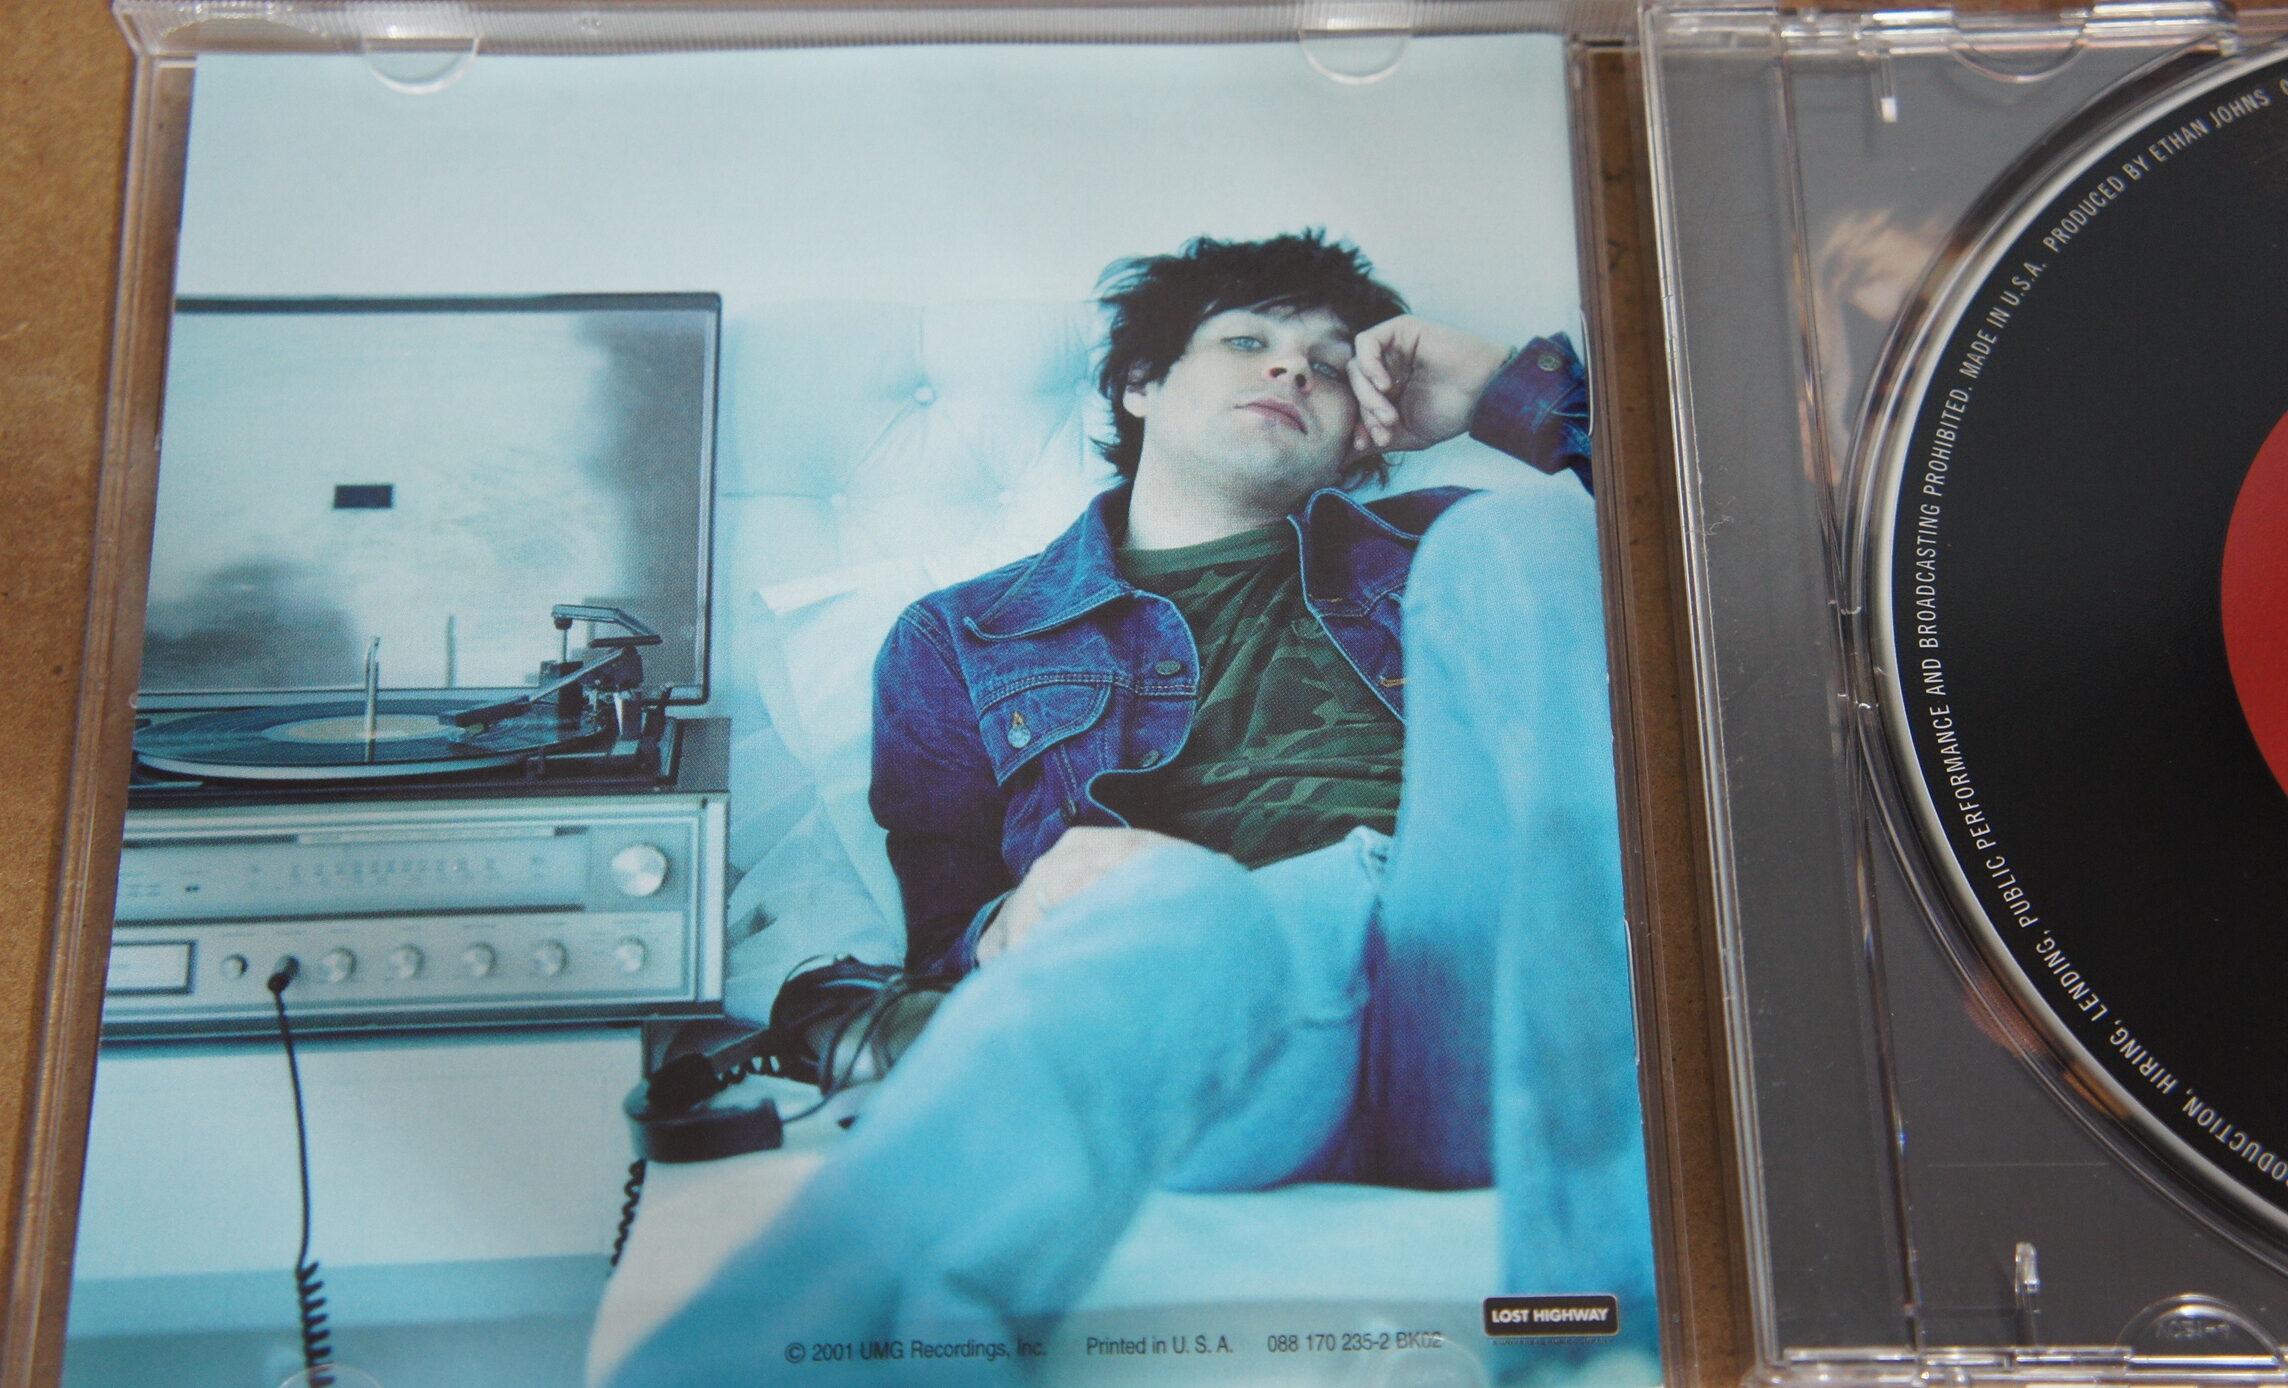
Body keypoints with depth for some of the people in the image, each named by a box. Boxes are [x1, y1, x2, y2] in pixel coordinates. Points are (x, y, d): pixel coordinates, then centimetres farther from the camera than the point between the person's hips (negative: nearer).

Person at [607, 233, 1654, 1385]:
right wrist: (1017, 930, -11)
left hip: (1491, 973, 3)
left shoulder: (1435, 552, 34)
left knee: (1503, 535, -20)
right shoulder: (961, 639, 27)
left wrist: (1511, 389, 25)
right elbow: (928, 938, 14)